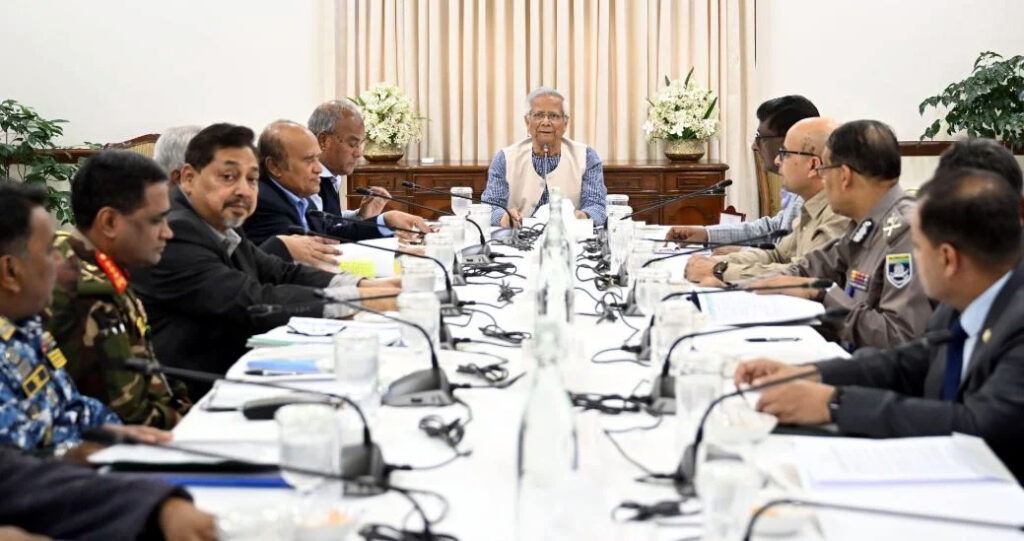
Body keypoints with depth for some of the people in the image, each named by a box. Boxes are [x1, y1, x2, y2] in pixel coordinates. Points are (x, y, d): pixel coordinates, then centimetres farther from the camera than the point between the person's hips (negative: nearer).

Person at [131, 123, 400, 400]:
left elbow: (282, 273, 8)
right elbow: (253, 303, -25)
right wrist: (359, 298, -22)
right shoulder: (174, 234, -19)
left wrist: (364, 285, -8)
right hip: (192, 397, -8)